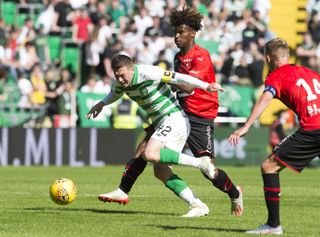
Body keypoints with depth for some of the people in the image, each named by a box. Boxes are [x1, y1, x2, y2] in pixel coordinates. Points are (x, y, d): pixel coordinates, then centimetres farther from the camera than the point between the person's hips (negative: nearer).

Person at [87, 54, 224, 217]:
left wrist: (206, 86, -26)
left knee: (150, 154, -28)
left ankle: (199, 163, -21)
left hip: (174, 119, -9)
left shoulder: (148, 73, -19)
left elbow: (178, 78, -20)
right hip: (160, 123, 9)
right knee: (161, 171, 0)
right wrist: (102, 104, 9)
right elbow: (114, 94, 29)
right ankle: (198, 205, -2)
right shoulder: (120, 82, 5)